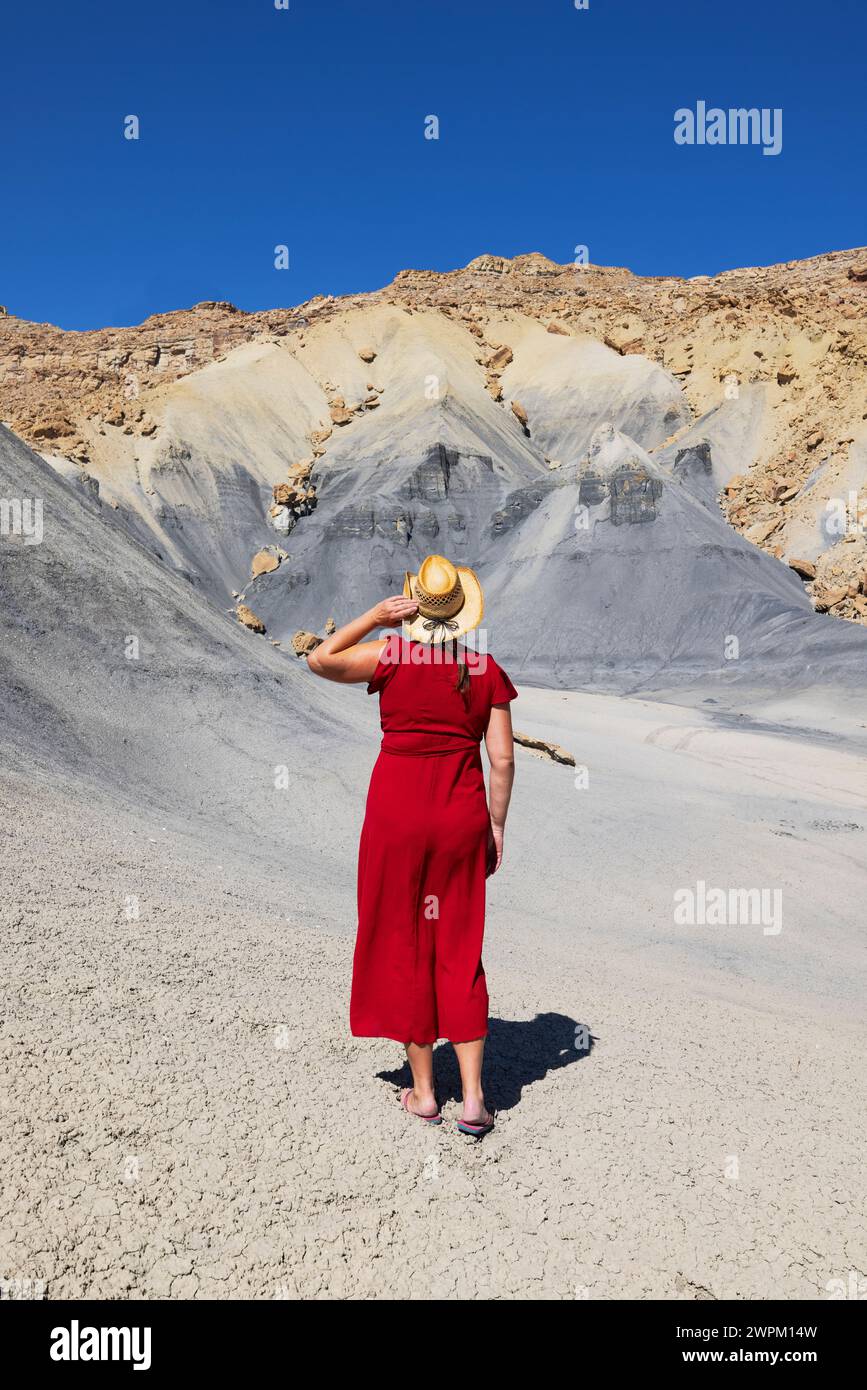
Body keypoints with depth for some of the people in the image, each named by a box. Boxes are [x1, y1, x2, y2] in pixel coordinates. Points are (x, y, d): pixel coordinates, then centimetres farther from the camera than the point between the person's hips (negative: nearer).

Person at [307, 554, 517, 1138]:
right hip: (462, 816, 2)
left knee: (405, 947, 11)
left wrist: (373, 618, 2)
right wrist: (496, 829, 9)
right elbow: (502, 761, 0)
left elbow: (319, 660, 6)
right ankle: (474, 1097, 11)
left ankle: (424, 1090, 21)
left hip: (397, 811, -2)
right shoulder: (486, 670, 0)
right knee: (460, 953, 11)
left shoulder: (392, 655, -6)